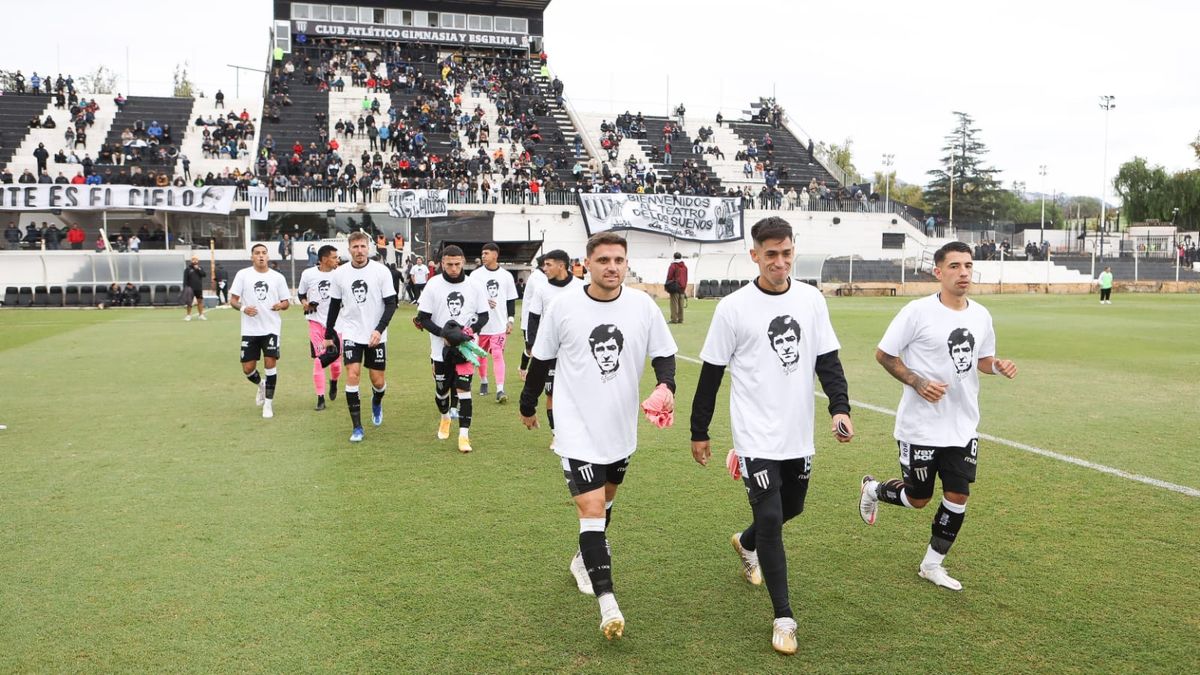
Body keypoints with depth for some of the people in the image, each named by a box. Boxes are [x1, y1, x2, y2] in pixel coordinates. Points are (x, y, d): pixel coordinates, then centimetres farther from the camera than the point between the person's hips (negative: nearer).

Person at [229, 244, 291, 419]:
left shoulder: (278, 277, 4)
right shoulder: (243, 274, 1)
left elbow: (286, 302, 9)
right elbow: (233, 300, 2)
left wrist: (281, 305, -14)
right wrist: (243, 308, -18)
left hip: (271, 328, 0)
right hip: (249, 330, 0)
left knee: (270, 363, -7)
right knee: (248, 368, 2)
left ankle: (268, 403, 7)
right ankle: (261, 385, 37)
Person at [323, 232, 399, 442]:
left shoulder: (381, 271, -7)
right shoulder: (340, 273, 1)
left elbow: (391, 304, -6)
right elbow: (334, 306, 11)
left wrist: (379, 330, -17)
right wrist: (328, 334, 14)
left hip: (376, 336, -1)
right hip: (351, 334, 1)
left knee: (378, 381, 3)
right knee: (352, 375, -11)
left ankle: (376, 402, 40)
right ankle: (356, 427, -2)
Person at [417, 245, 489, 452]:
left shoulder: (473, 286, -2)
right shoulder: (433, 285, -6)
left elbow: (484, 316, 6)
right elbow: (423, 318, -4)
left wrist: (472, 329, -14)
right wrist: (443, 333, -18)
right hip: (441, 348, 1)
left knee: (463, 388, -10)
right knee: (442, 389, 13)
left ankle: (464, 435, -6)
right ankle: (445, 418, 45)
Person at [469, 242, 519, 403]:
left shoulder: (506, 275, 3)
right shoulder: (476, 275, 0)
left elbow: (511, 300, 8)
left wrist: (511, 320, 3)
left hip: (499, 323, -1)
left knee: (498, 354, -9)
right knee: (482, 354, 13)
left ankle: (500, 390, -13)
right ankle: (483, 382, 33)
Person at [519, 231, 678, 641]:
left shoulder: (643, 307, -7)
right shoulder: (563, 306, -10)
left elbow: (664, 354, 2)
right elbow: (542, 360, 3)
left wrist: (666, 385, -19)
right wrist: (528, 406, 13)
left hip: (622, 427, 4)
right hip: (578, 430, -4)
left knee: (605, 501, 22)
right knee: (591, 509, -12)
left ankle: (584, 559, 47)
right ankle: (607, 603, -9)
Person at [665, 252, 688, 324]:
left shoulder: (673, 266, -7)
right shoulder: (685, 267, 11)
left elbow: (669, 277, -8)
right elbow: (686, 278, 14)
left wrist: (667, 286, 1)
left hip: (675, 288, -6)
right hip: (682, 288, 6)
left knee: (674, 304, -5)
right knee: (681, 305, 8)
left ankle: (674, 319, -7)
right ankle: (680, 319, 10)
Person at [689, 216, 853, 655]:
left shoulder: (811, 299, 1)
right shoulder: (734, 308, -10)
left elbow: (827, 360, 5)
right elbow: (711, 373, -3)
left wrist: (840, 407, -10)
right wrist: (699, 431, 1)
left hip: (799, 436, 5)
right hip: (756, 437, -5)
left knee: (791, 508, 19)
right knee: (770, 518, -7)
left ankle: (746, 544, 51)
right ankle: (783, 618, 5)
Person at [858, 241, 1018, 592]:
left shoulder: (981, 315, 4)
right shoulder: (918, 312, -15)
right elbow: (884, 354, -9)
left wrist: (999, 365, -5)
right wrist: (917, 382, -21)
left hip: (963, 427, 5)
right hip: (920, 427, -5)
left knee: (957, 497, 5)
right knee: (917, 498, 6)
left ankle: (932, 564, 24)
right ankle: (873, 489, 38)